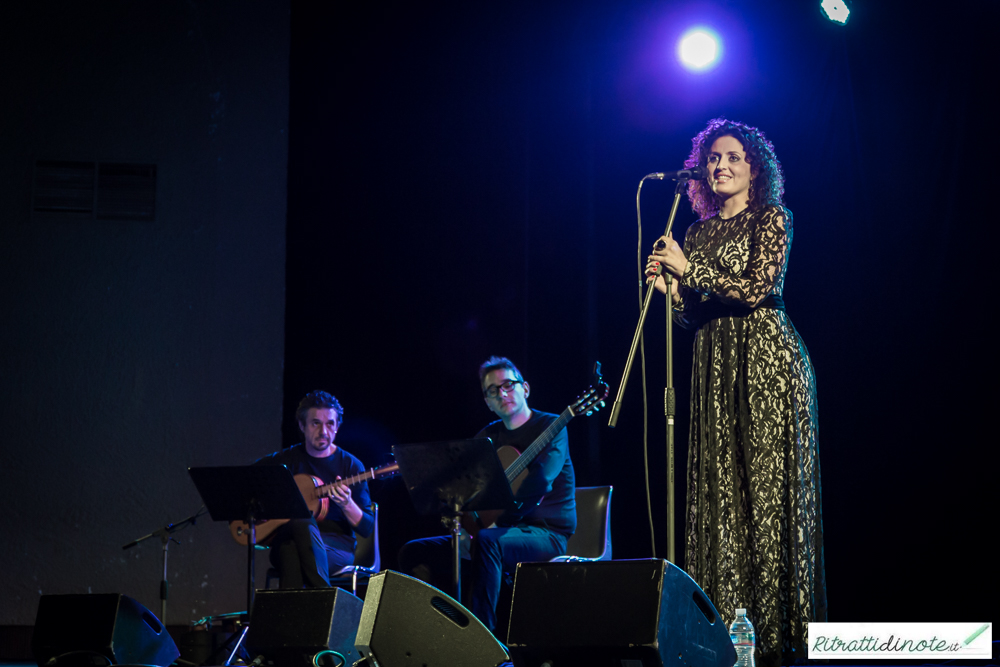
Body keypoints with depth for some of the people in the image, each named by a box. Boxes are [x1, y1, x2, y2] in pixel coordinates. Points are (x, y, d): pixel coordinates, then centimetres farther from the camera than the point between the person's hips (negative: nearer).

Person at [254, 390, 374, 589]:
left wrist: (347, 505, -16)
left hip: (339, 548, -1)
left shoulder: (350, 465, 7)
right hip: (286, 540, 1)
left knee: (302, 524, -36)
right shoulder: (285, 460, 13)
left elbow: (367, 528, 4)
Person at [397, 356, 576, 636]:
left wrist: (496, 518, -26)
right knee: (414, 553, -6)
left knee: (486, 542, -40)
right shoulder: (488, 436, 16)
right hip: (501, 531, 7)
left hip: (546, 534, -7)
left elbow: (540, 481, -21)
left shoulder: (550, 426, -4)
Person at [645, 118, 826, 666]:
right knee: (718, 489, -1)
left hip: (766, 356, -6)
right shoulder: (697, 234, 18)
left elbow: (757, 288, -11)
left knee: (767, 483, -9)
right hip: (715, 361, 6)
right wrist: (668, 286, -2)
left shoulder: (770, 219, 2)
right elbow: (692, 317, 16)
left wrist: (689, 269, -10)